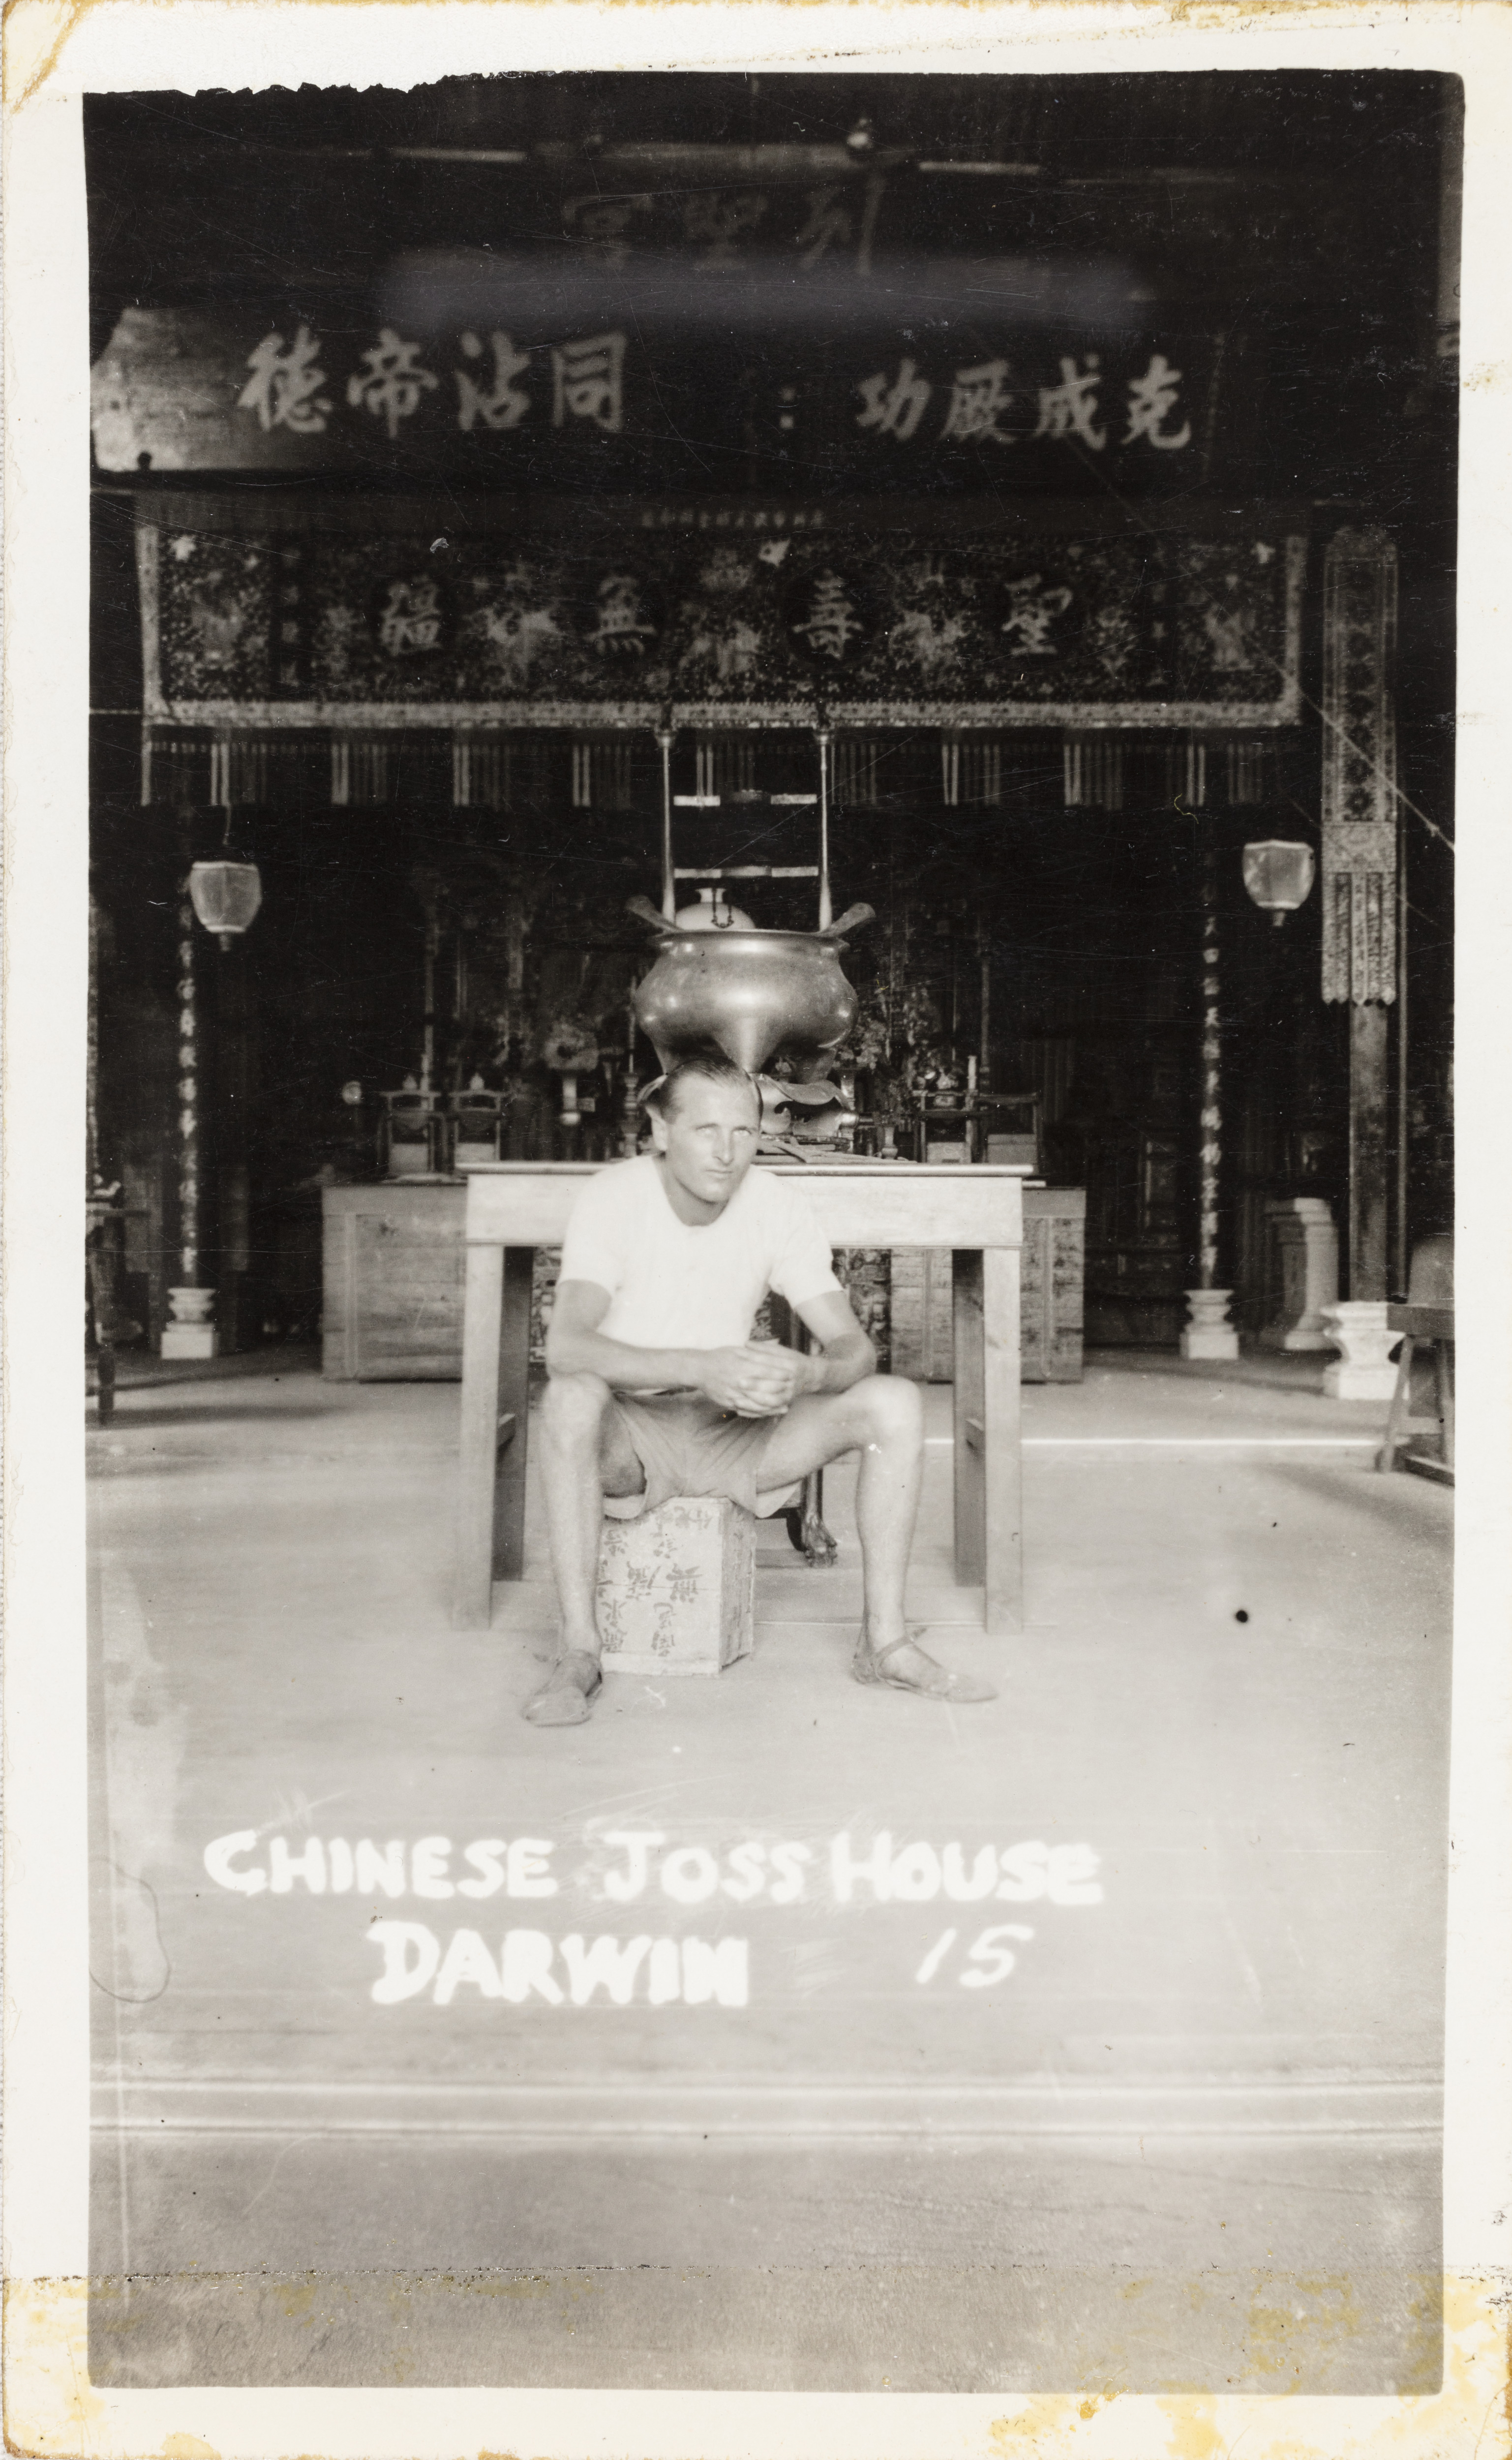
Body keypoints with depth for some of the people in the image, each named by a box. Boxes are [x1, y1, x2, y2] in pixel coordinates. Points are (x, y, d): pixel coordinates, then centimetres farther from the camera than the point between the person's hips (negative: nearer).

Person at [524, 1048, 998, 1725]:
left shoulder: (778, 1205, -7)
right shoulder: (613, 1197, -18)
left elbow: (854, 1347, -9)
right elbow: (566, 1347, -32)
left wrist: (807, 1373, -34)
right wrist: (703, 1368, -45)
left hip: (730, 1430, 4)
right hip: (627, 1434, -3)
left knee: (896, 1403, -15)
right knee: (571, 1396, -38)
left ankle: (884, 1640, -9)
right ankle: (578, 1650, -28)